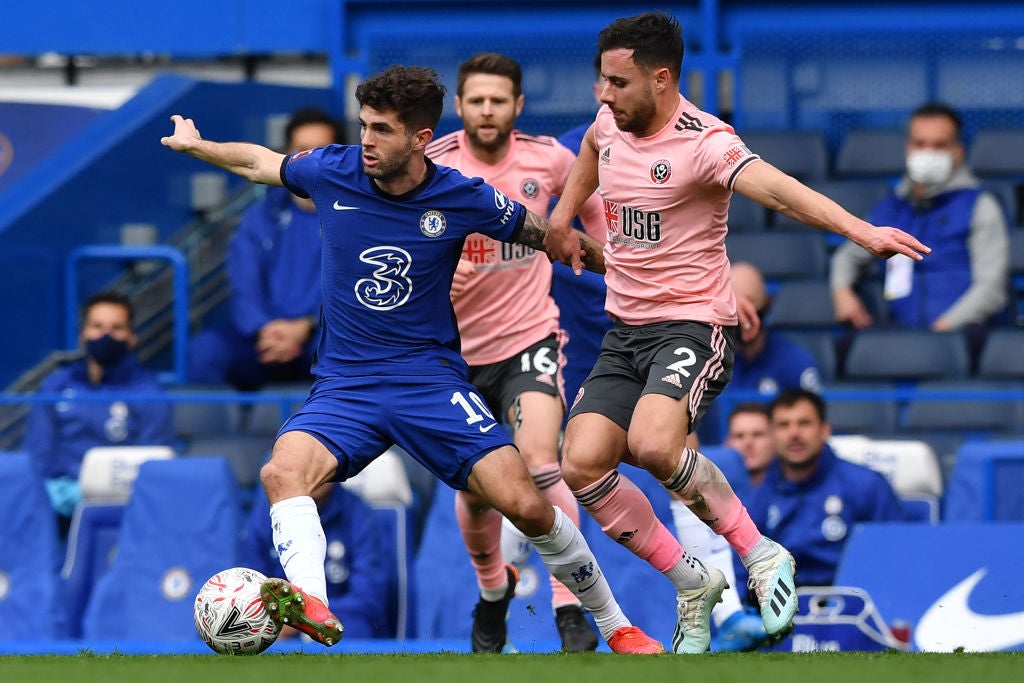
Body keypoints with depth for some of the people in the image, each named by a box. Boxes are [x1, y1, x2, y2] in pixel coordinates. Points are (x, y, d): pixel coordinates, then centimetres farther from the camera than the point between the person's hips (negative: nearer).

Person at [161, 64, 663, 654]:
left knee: (525, 504, -14)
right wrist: (194, 145, 31)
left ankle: (615, 625, 7)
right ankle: (310, 601, -51)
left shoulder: (464, 200, -8)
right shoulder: (333, 172, -3)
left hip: (433, 380, -2)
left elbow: (551, 238, 8)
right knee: (284, 470, -31)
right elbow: (260, 163, 19)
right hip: (344, 384, 2)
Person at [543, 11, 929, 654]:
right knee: (582, 464, -10)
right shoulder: (612, 123, 5)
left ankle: (763, 556, -12)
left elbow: (778, 190, -36)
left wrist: (862, 230, -51)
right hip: (625, 331, 7)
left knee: (653, 444, -32)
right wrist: (564, 214, 35)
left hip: (693, 326, -7)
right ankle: (692, 582, 7)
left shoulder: (704, 142, -19)